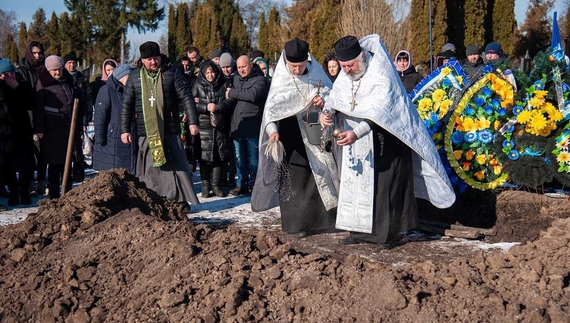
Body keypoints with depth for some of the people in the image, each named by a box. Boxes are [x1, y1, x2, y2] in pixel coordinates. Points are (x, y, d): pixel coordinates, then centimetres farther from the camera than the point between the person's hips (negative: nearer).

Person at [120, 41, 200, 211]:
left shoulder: (171, 73, 2)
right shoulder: (135, 76, 9)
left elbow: (186, 98, 1)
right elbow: (126, 105, 11)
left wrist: (193, 121, -7)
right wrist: (125, 130, 7)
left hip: (170, 130, -2)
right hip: (145, 132, 2)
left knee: (177, 165, 0)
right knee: (147, 170, 6)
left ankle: (182, 200, 7)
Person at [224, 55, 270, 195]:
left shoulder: (260, 80, -4)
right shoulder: (236, 79, 17)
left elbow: (252, 94, -22)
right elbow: (230, 100, 28)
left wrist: (232, 93, -13)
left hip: (253, 126, -6)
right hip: (237, 125, 6)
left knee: (253, 159, 0)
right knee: (239, 158, 10)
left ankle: (254, 184, 10)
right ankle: (241, 185, 18)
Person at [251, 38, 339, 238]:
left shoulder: (315, 71, -4)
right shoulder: (280, 79, -11)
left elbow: (331, 90, 8)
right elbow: (271, 108, -14)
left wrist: (324, 98, -16)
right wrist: (272, 130, -32)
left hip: (314, 129, 3)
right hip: (291, 131, -3)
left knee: (319, 172, 11)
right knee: (294, 177, -4)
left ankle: (319, 218, 25)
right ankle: (294, 223, 4)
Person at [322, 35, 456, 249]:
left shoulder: (381, 76, -20)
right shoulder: (345, 75, 2)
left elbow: (378, 113, -28)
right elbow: (335, 99, 1)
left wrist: (357, 132, -40)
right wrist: (325, 113, -22)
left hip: (385, 141, -6)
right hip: (358, 142, 7)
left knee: (385, 185, -2)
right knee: (357, 182, 6)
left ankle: (386, 233, 7)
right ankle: (360, 230, 13)